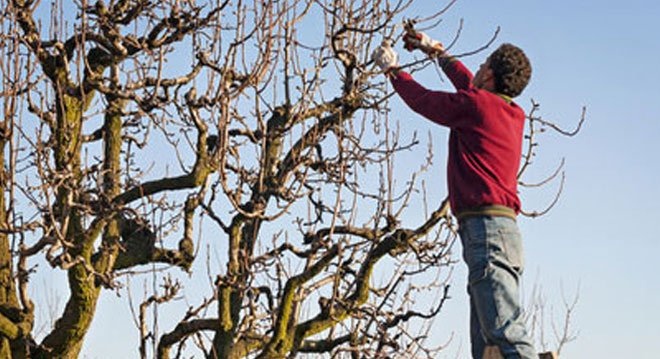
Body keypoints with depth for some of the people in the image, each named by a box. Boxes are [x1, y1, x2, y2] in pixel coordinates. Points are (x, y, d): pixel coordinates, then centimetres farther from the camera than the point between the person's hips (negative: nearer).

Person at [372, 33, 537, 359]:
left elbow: (422, 100, 11)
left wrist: (391, 69, 30)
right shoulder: (514, 114, 20)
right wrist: (436, 52, 53)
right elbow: (469, 85, 40)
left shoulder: (474, 104, -4)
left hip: (486, 226, -9)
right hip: (502, 228, 9)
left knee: (506, 332, -19)